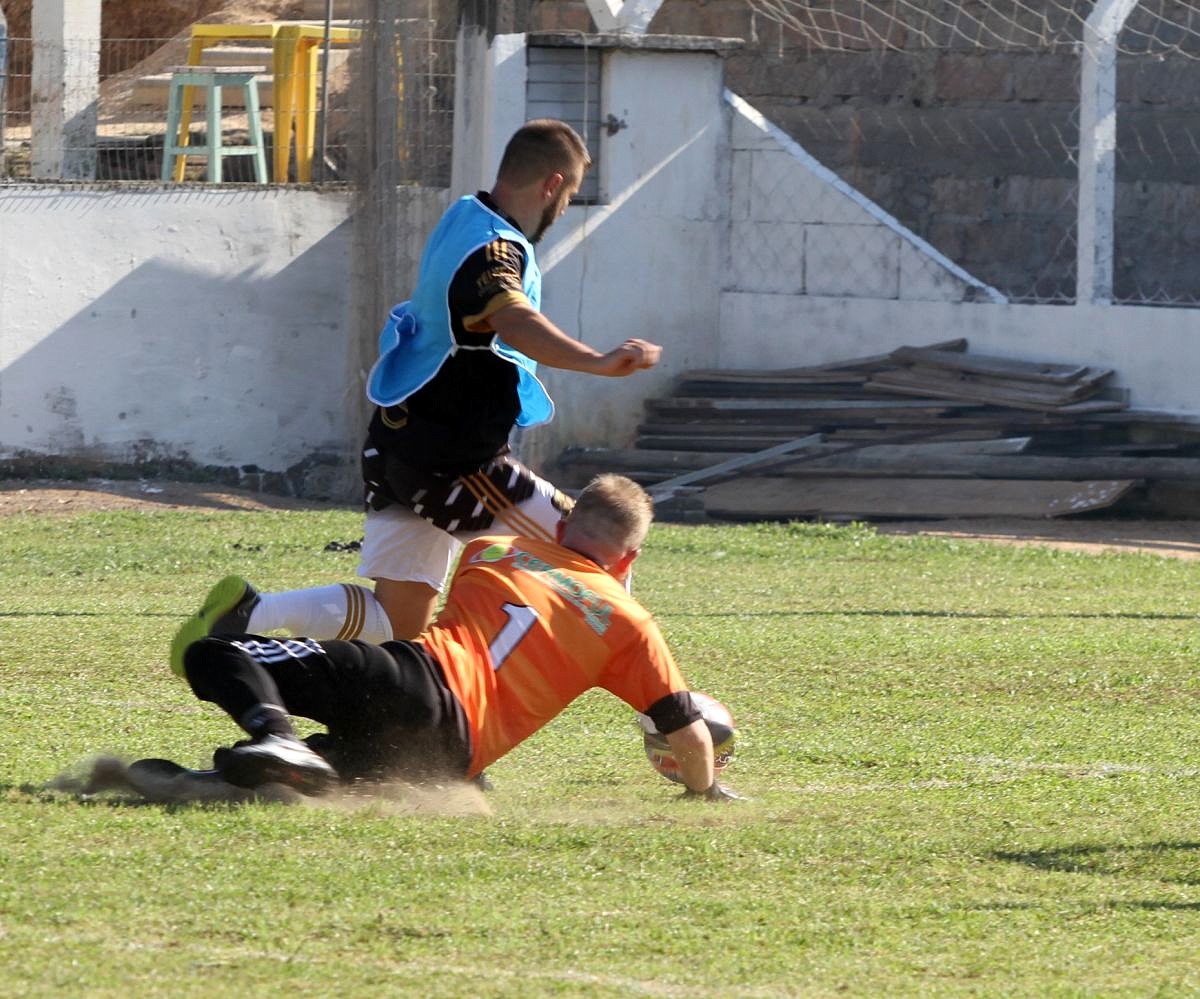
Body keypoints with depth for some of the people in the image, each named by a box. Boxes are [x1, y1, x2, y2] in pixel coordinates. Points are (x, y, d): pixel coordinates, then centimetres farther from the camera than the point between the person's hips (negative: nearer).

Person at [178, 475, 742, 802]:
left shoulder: (494, 551, 25)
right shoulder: (630, 625, 19)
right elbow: (689, 734, 19)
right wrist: (705, 789, 41)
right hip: (452, 758, 1)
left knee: (212, 655, -3)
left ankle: (274, 732, -39)